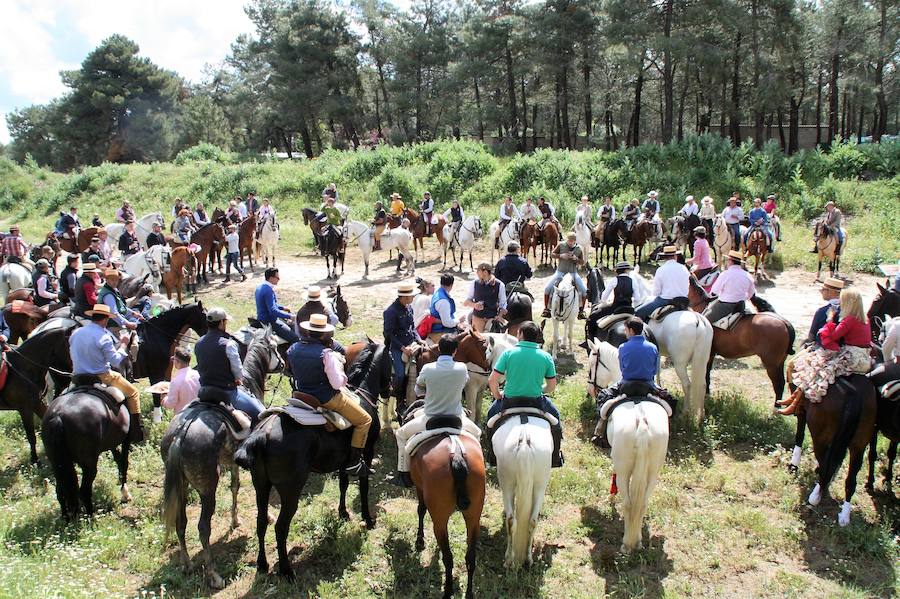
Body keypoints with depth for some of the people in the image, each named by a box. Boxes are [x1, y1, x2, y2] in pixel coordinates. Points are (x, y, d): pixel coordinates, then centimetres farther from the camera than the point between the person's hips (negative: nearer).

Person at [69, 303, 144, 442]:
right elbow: (116, 361, -13)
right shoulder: (103, 337, -17)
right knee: (133, 393, 8)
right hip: (102, 377, -7)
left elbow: (73, 355, 17)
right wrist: (123, 344, 0)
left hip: (78, 377, 7)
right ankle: (136, 433, 6)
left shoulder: (75, 333, 4)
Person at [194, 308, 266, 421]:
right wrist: (237, 380, 10)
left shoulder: (198, 344, 4)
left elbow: (200, 368, 12)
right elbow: (237, 370, -10)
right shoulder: (228, 344, -17)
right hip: (227, 390, -8)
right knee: (260, 413, -6)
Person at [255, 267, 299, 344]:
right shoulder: (268, 290, -25)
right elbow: (273, 311, -30)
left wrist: (283, 308, 16)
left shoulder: (261, 286, 7)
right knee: (295, 338, -19)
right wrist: (289, 316, -26)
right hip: (269, 322, -11)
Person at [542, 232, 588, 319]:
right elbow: (553, 254, 2)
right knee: (547, 288, -13)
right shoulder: (561, 245, -5)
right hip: (560, 272, -1)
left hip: (573, 273, 1)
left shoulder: (578, 248, -2)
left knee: (584, 291, -11)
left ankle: (581, 311, 7)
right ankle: (546, 309, 4)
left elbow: (582, 262, 5)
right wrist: (561, 256, -16)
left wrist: (576, 259, -16)